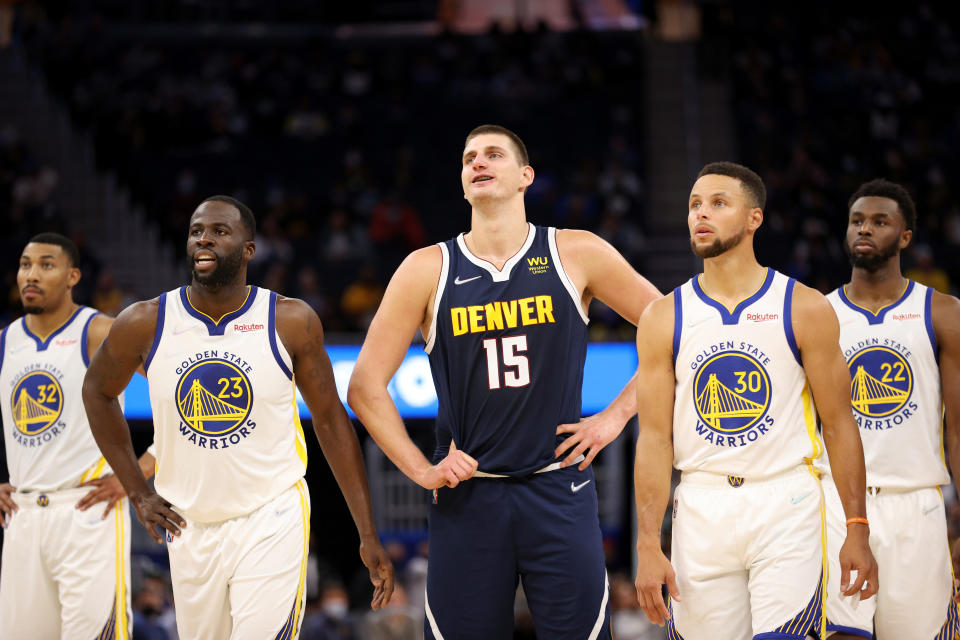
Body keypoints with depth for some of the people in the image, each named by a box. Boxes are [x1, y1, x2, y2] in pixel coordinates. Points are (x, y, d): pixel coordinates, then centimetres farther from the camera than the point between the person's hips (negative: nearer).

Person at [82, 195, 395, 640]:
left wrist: (368, 535, -1)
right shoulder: (145, 324, -5)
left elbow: (330, 421, 1)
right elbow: (98, 391, 14)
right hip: (189, 527, 3)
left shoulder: (291, 322, -7)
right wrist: (137, 492, 8)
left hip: (272, 522, -2)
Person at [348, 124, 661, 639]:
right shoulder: (428, 270, 2)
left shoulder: (575, 254, 2)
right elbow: (366, 387, 4)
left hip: (559, 488, 0)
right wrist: (421, 471, -3)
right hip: (465, 498, 0)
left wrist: (617, 415, 2)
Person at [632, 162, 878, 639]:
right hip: (701, 508, 2)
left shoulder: (805, 309, 1)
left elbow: (839, 424, 3)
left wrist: (856, 530, -3)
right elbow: (655, 437, 4)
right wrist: (648, 546, -4)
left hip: (786, 503, -2)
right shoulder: (663, 319, 5)